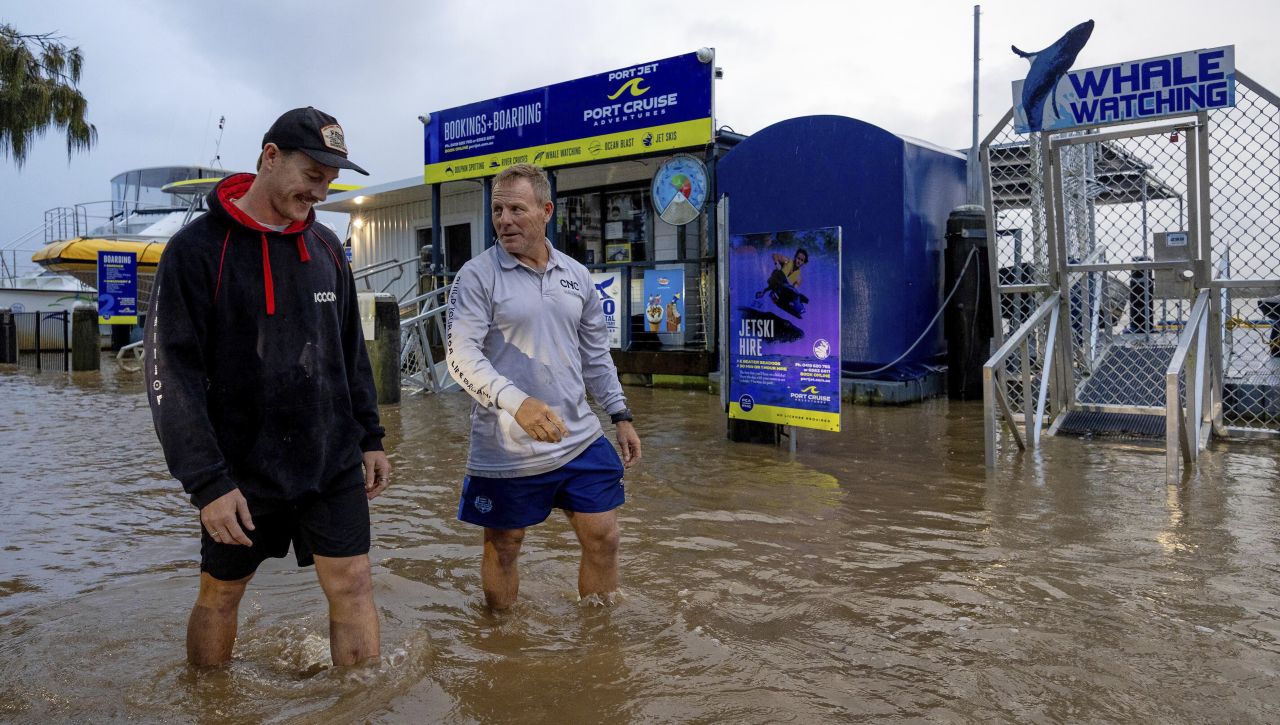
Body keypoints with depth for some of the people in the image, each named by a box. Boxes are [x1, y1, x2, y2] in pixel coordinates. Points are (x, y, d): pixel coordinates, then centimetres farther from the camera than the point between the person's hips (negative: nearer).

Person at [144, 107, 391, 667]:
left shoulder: (326, 246, 6)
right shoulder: (197, 248, -11)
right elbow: (171, 374, -14)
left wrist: (370, 437, 11)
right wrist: (206, 482, -19)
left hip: (334, 464, 4)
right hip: (243, 469, -3)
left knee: (352, 586, 1)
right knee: (219, 595, 15)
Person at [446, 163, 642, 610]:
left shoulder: (576, 276, 8)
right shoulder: (477, 276, -7)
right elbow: (461, 356, -17)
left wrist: (620, 416, 13)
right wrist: (517, 403, -32)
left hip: (580, 438, 5)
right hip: (506, 450, -4)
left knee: (603, 539, 10)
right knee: (502, 548, 10)